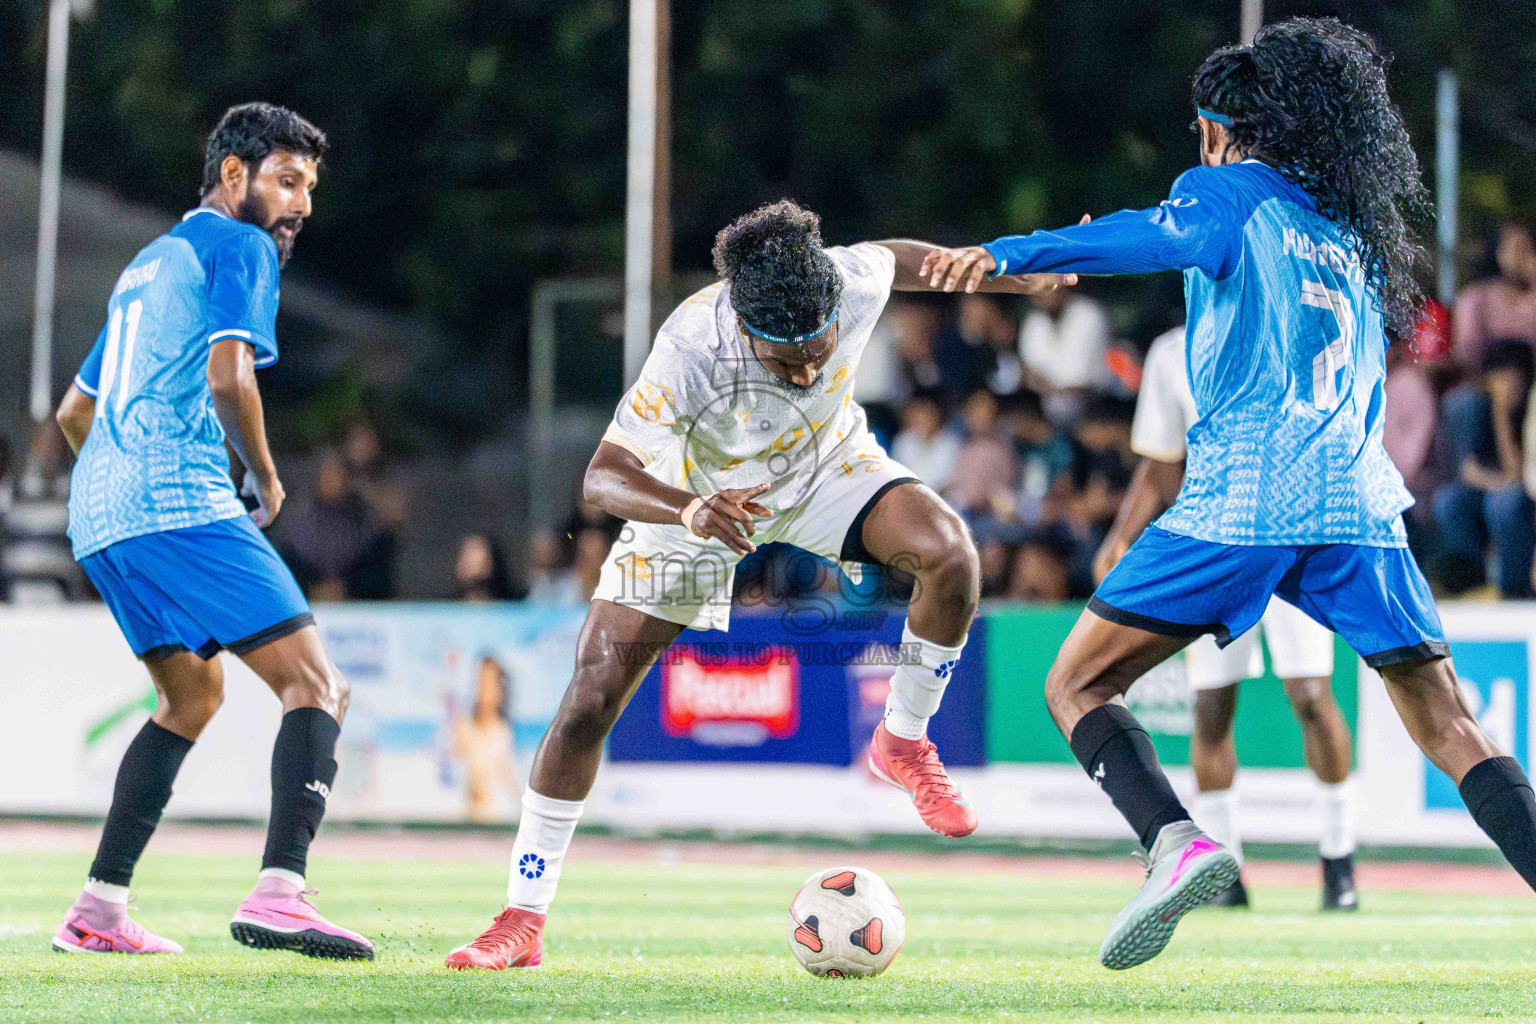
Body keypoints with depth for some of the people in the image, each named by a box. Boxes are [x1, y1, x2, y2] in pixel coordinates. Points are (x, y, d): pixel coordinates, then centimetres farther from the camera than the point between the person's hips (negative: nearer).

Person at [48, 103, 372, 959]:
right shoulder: (239, 248, 1)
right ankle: (279, 892, -28)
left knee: (195, 692, 23)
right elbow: (228, 378, -15)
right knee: (316, 683, -10)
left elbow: (75, 412, 33)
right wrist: (266, 477, -1)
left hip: (100, 509, 9)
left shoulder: (150, 263, 28)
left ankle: (100, 907, 16)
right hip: (181, 502, -9)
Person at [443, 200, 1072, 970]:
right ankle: (522, 921, 5)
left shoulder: (856, 283, -31)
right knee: (591, 699, -9)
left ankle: (904, 741, -1)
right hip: (692, 497, -2)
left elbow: (899, 257, -5)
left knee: (949, 552, -27)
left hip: (826, 465, 2)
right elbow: (603, 476, -43)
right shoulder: (691, 345, -40)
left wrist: (1012, 275, 10)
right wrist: (690, 510, -63)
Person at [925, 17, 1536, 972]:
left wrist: (1006, 254, -17)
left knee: (1078, 684, 2)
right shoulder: (1358, 232, 24)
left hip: (1241, 499, -5)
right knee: (1448, 723, 11)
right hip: (1359, 500, 5)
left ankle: (1177, 843, -22)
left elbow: (1151, 236, -11)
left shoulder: (1232, 192, 7)